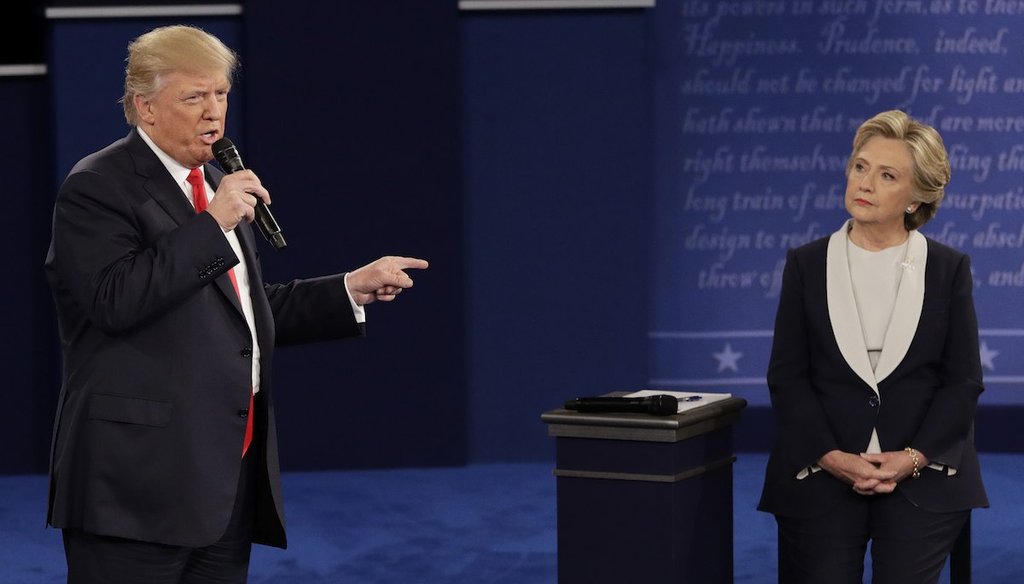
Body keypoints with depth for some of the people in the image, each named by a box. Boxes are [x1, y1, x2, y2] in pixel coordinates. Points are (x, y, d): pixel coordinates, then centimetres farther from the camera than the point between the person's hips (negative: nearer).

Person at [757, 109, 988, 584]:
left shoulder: (948, 269, 3)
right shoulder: (806, 264, 4)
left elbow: (963, 379, 1)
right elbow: (787, 376, 1)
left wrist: (912, 457, -11)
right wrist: (834, 458, -12)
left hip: (922, 478, 0)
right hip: (821, 476, 0)